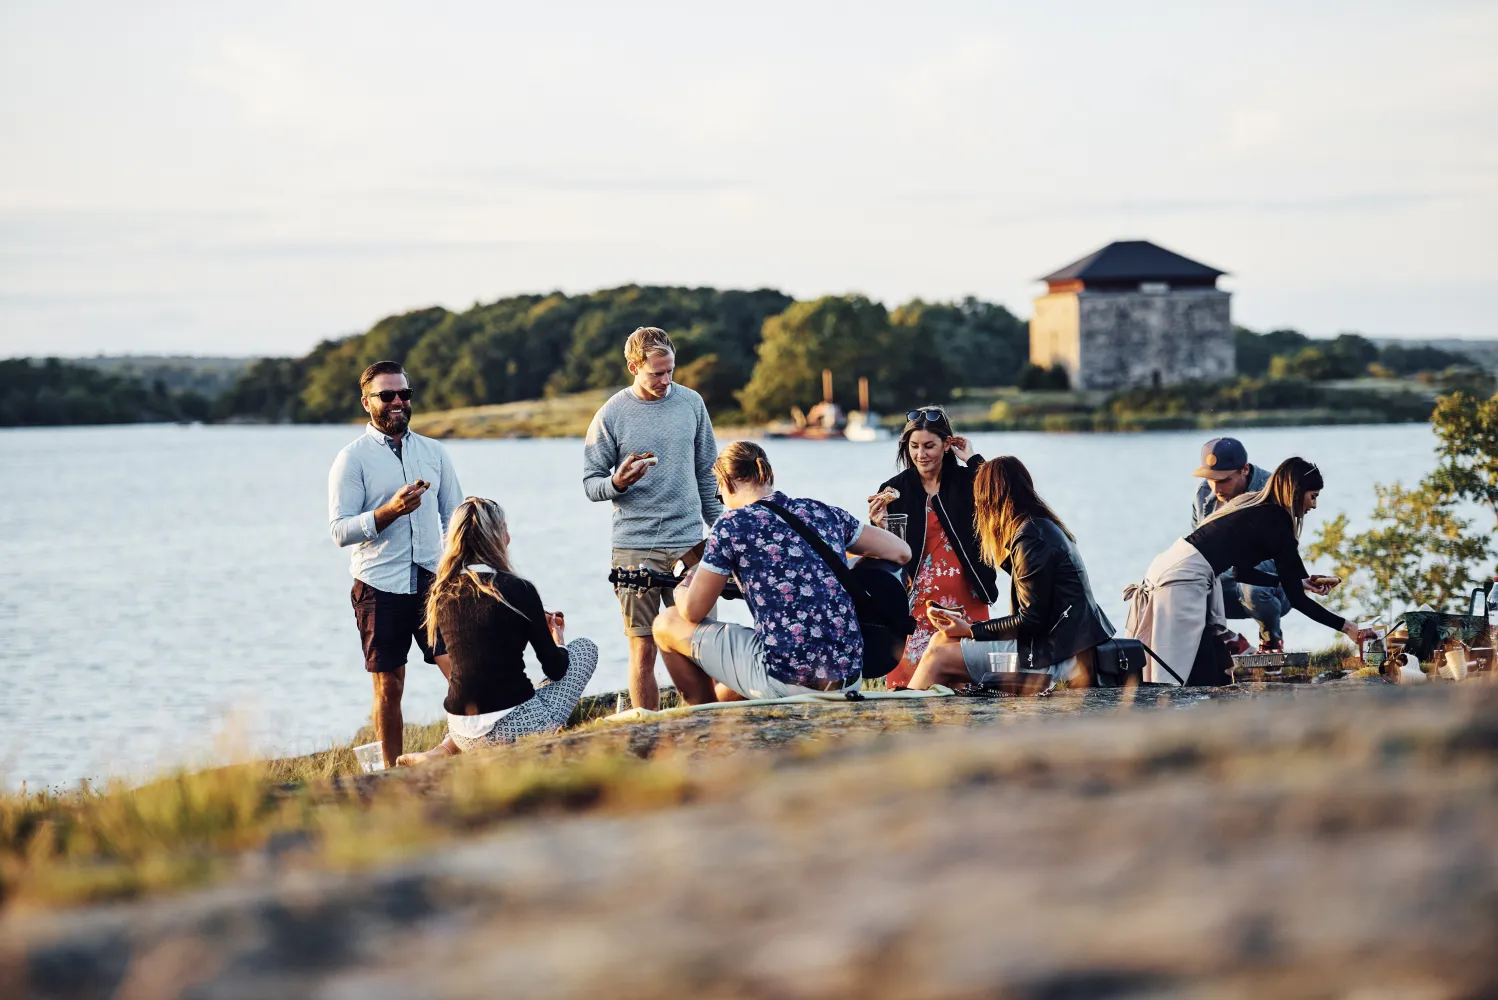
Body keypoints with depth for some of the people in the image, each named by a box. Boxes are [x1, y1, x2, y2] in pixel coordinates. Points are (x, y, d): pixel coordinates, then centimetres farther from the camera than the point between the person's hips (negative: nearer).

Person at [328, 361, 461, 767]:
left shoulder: (433, 452, 12)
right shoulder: (352, 459, -1)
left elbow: (454, 517, 16)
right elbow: (340, 530, -8)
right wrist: (391, 510, -21)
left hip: (432, 581, 3)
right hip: (380, 587, -3)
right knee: (389, 689, 2)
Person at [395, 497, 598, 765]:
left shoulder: (441, 594, 4)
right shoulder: (518, 589, -12)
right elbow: (555, 669, -3)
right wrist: (558, 641, 20)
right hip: (514, 728, -6)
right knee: (585, 648, 16)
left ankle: (447, 748, 12)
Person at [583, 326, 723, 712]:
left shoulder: (691, 403, 8)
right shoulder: (611, 416, -2)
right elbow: (590, 484, 2)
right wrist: (617, 483, -20)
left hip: (690, 544, 3)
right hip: (635, 547, -3)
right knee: (643, 650, -3)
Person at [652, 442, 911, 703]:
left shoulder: (732, 525, -4)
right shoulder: (823, 512, 10)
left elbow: (693, 611, 2)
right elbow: (901, 552, 17)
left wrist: (681, 589, 26)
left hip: (784, 681, -7)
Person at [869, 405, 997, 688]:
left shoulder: (967, 481, 4)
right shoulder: (894, 490, 2)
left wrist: (972, 459, -9)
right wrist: (878, 526, -19)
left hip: (964, 598, 1)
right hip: (916, 600, -1)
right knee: (910, 680, -11)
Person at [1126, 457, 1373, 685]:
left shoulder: (1252, 505, 18)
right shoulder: (1276, 523, -7)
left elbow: (1243, 571, 24)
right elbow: (1295, 599, -4)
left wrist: (1300, 583, 25)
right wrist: (1344, 626, 4)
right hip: (1185, 577, -9)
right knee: (1172, 673, -11)